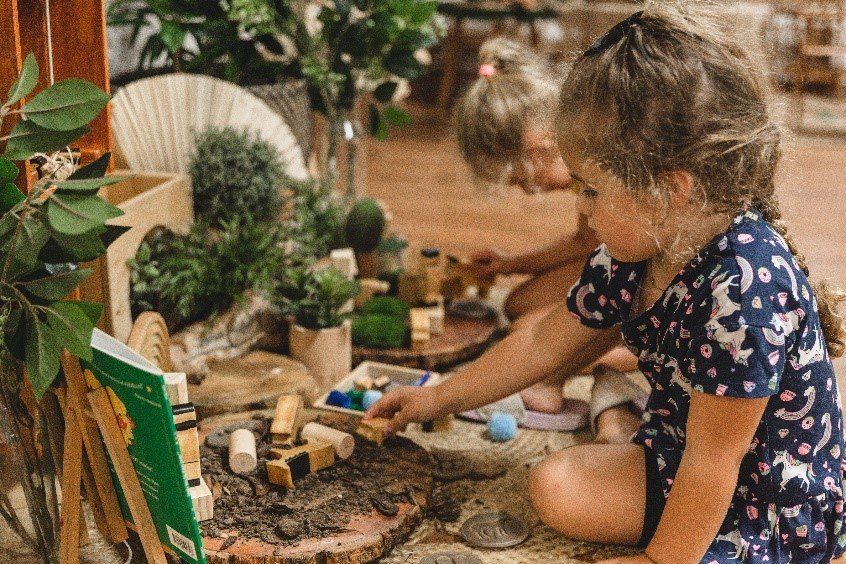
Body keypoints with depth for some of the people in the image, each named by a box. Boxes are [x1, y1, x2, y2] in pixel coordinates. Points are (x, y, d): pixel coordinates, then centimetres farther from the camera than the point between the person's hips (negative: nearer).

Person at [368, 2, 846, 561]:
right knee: (555, 485, -7)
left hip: (776, 512, -7)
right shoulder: (631, 255, -7)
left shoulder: (744, 286, -35)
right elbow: (542, 347, 8)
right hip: (675, 463, 8)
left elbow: (711, 462, -27)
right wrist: (438, 398, 14)